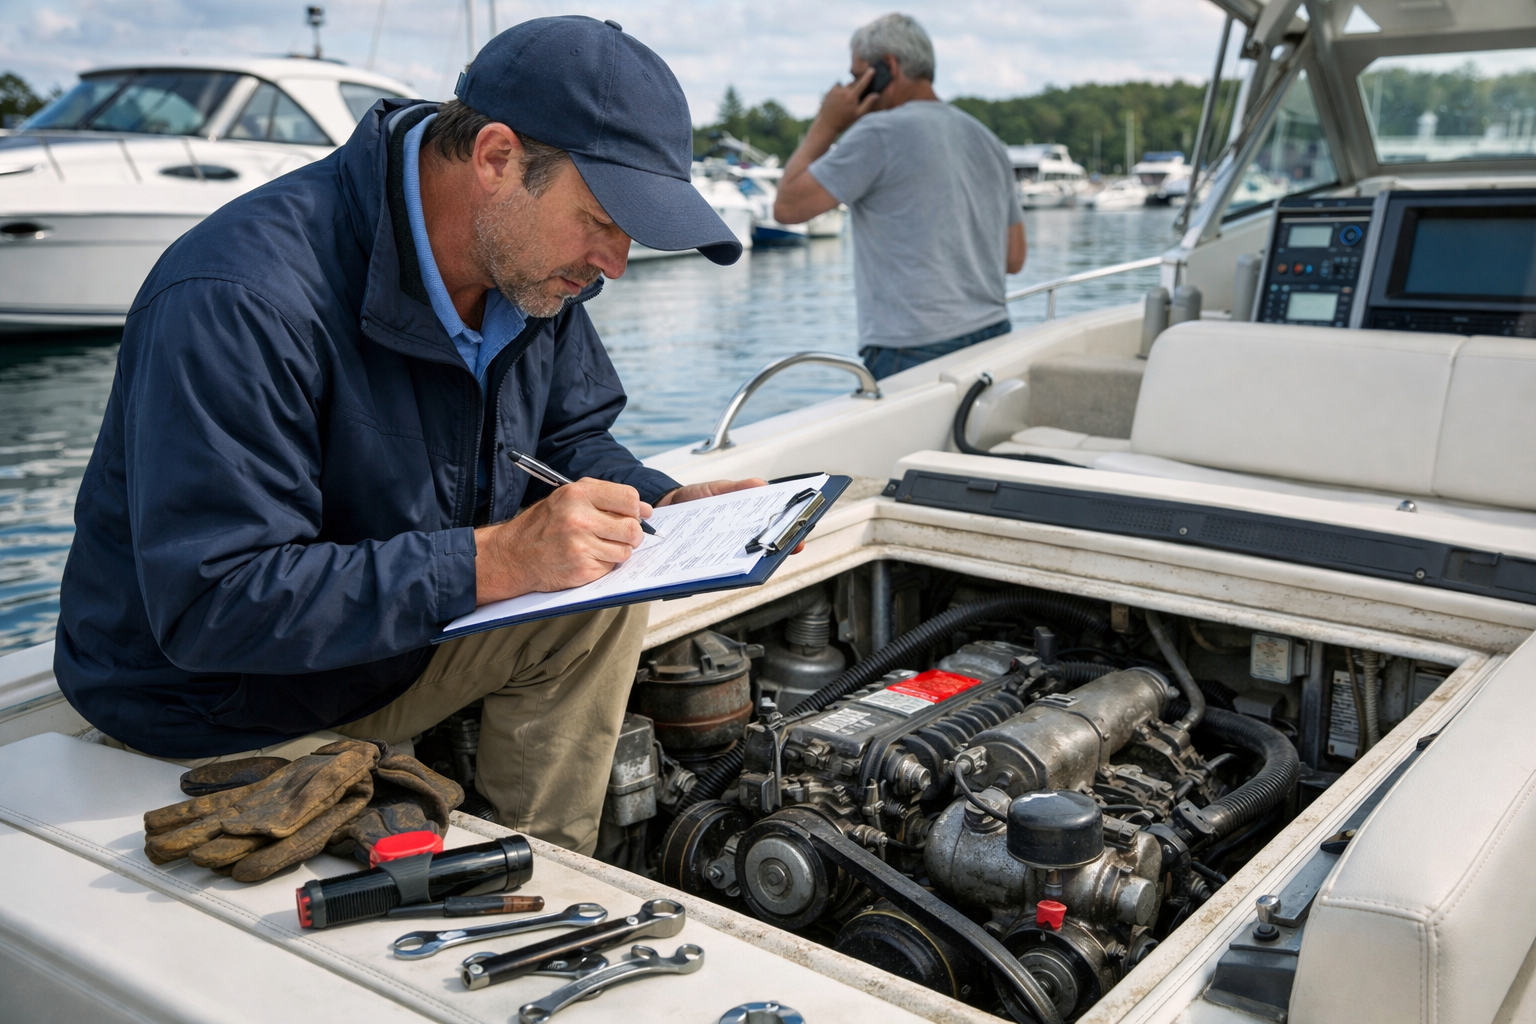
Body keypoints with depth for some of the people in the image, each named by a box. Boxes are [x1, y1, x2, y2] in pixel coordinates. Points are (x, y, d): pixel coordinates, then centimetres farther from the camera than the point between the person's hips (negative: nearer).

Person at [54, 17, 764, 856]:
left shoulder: (533, 266, -8)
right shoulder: (239, 300, -33)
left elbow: (570, 435, 8)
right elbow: (209, 604, -35)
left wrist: (662, 509, -14)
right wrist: (494, 560, -39)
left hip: (398, 643, 7)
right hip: (222, 716, -7)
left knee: (605, 600, -9)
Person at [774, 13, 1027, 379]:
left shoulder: (880, 133, -8)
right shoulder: (987, 141, 15)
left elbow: (787, 206, -5)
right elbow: (1013, 259, 17)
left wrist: (826, 125, 3)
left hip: (912, 355, -7)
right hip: (992, 340, 8)